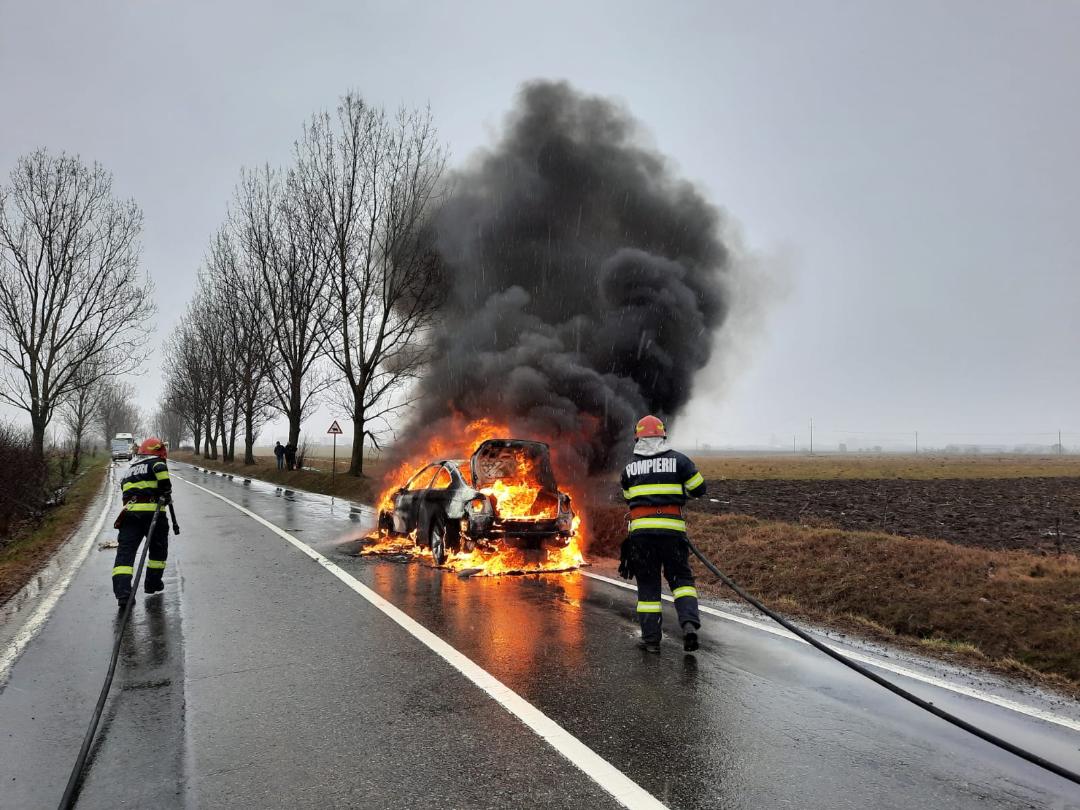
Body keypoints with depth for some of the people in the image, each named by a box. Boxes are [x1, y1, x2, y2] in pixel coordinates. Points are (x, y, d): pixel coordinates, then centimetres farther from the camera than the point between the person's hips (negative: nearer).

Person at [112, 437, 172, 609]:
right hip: (152, 511, -4)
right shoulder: (155, 462, 7)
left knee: (125, 551, -4)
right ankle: (153, 582, 26)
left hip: (130, 512, 4)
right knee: (158, 549, 18)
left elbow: (124, 486, 26)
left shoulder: (130, 469, 29)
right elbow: (161, 469, -16)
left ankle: (122, 592, -17)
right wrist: (166, 490, -5)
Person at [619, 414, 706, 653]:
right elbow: (699, 489, 7)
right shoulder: (678, 460, 3)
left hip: (640, 529, 1)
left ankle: (651, 638, 9)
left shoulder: (629, 467, 9)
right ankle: (689, 623, -10)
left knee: (647, 583, 9)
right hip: (672, 529, -1)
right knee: (681, 577, 11)